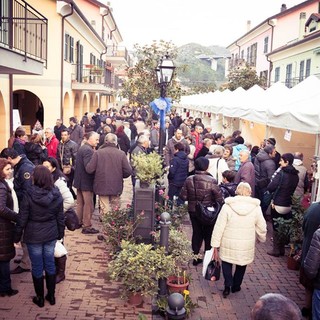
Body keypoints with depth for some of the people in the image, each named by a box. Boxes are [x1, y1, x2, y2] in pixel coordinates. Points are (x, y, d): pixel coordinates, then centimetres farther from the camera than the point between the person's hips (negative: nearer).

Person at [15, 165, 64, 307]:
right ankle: (51, 295, 27)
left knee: (37, 266, 10)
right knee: (50, 264, 16)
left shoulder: (29, 195, -18)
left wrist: (18, 235, 2)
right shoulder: (56, 195, -7)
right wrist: (60, 233, 14)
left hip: (33, 236, -3)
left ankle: (40, 298, 24)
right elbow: (60, 217, 1)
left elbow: (23, 218, -11)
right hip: (51, 235, 3)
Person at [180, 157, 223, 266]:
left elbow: (183, 196, -7)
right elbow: (219, 198, -18)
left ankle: (196, 257, 23)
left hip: (193, 211, 3)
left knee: (196, 233, 18)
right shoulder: (211, 181, -19)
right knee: (208, 234, 15)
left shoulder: (189, 180, -10)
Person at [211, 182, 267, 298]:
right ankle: (236, 286, 37)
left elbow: (219, 227, -11)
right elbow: (262, 228, 2)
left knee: (226, 262, 22)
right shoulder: (256, 207, -7)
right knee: (242, 264, 24)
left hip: (229, 245, -1)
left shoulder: (227, 206, -11)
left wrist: (215, 246, -3)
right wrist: (262, 238, 24)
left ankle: (227, 286, 11)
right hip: (246, 245, 1)